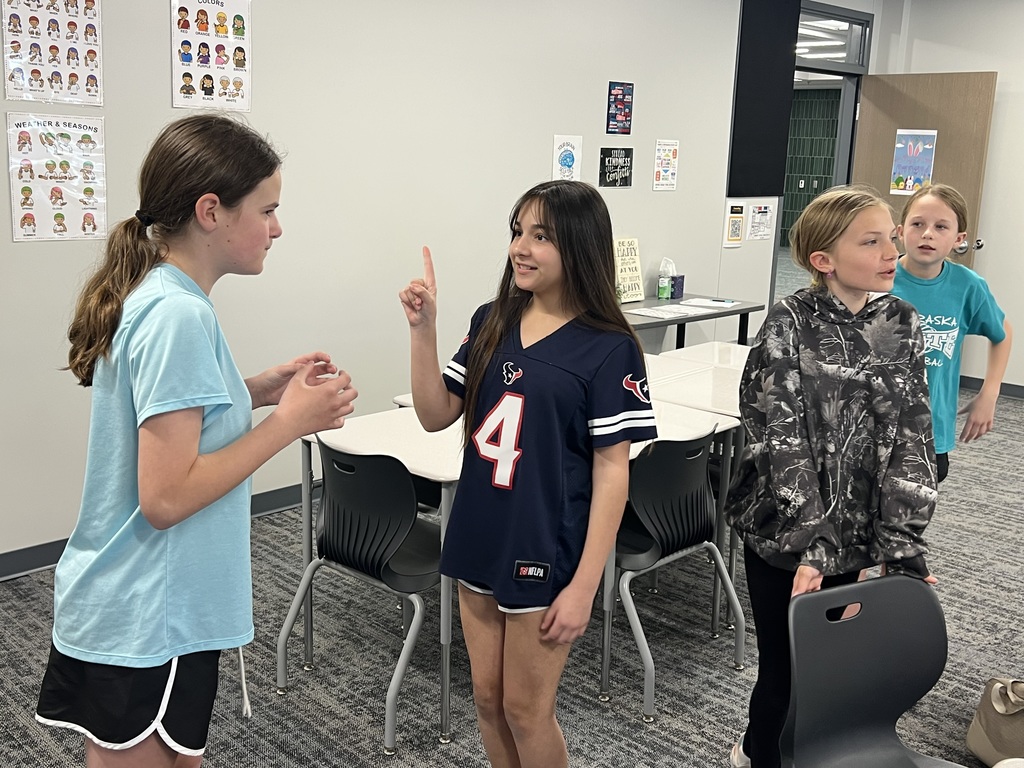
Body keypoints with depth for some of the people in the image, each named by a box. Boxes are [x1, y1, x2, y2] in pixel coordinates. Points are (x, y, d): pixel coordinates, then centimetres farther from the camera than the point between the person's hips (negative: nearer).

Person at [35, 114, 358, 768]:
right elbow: (165, 498, -26)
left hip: (155, 609, 9)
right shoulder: (178, 316, -24)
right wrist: (288, 422, -20)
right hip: (147, 623, -9)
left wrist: (258, 390, 4)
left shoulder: (157, 297, 5)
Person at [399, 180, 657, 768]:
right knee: (488, 698, 18)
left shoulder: (608, 348, -13)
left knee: (525, 709, 10)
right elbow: (437, 415, 3)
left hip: (546, 553, -5)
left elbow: (612, 470, -13)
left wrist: (584, 585, -15)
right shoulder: (491, 322, 2)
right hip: (480, 540, 5)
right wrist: (424, 329, -10)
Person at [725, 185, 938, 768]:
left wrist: (904, 549, -10)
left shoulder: (903, 325, 0)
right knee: (786, 671, 7)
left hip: (858, 533, 4)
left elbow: (911, 440, -2)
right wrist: (811, 544, -23)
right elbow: (782, 441, -17)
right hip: (784, 531, -4)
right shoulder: (788, 326, -13)